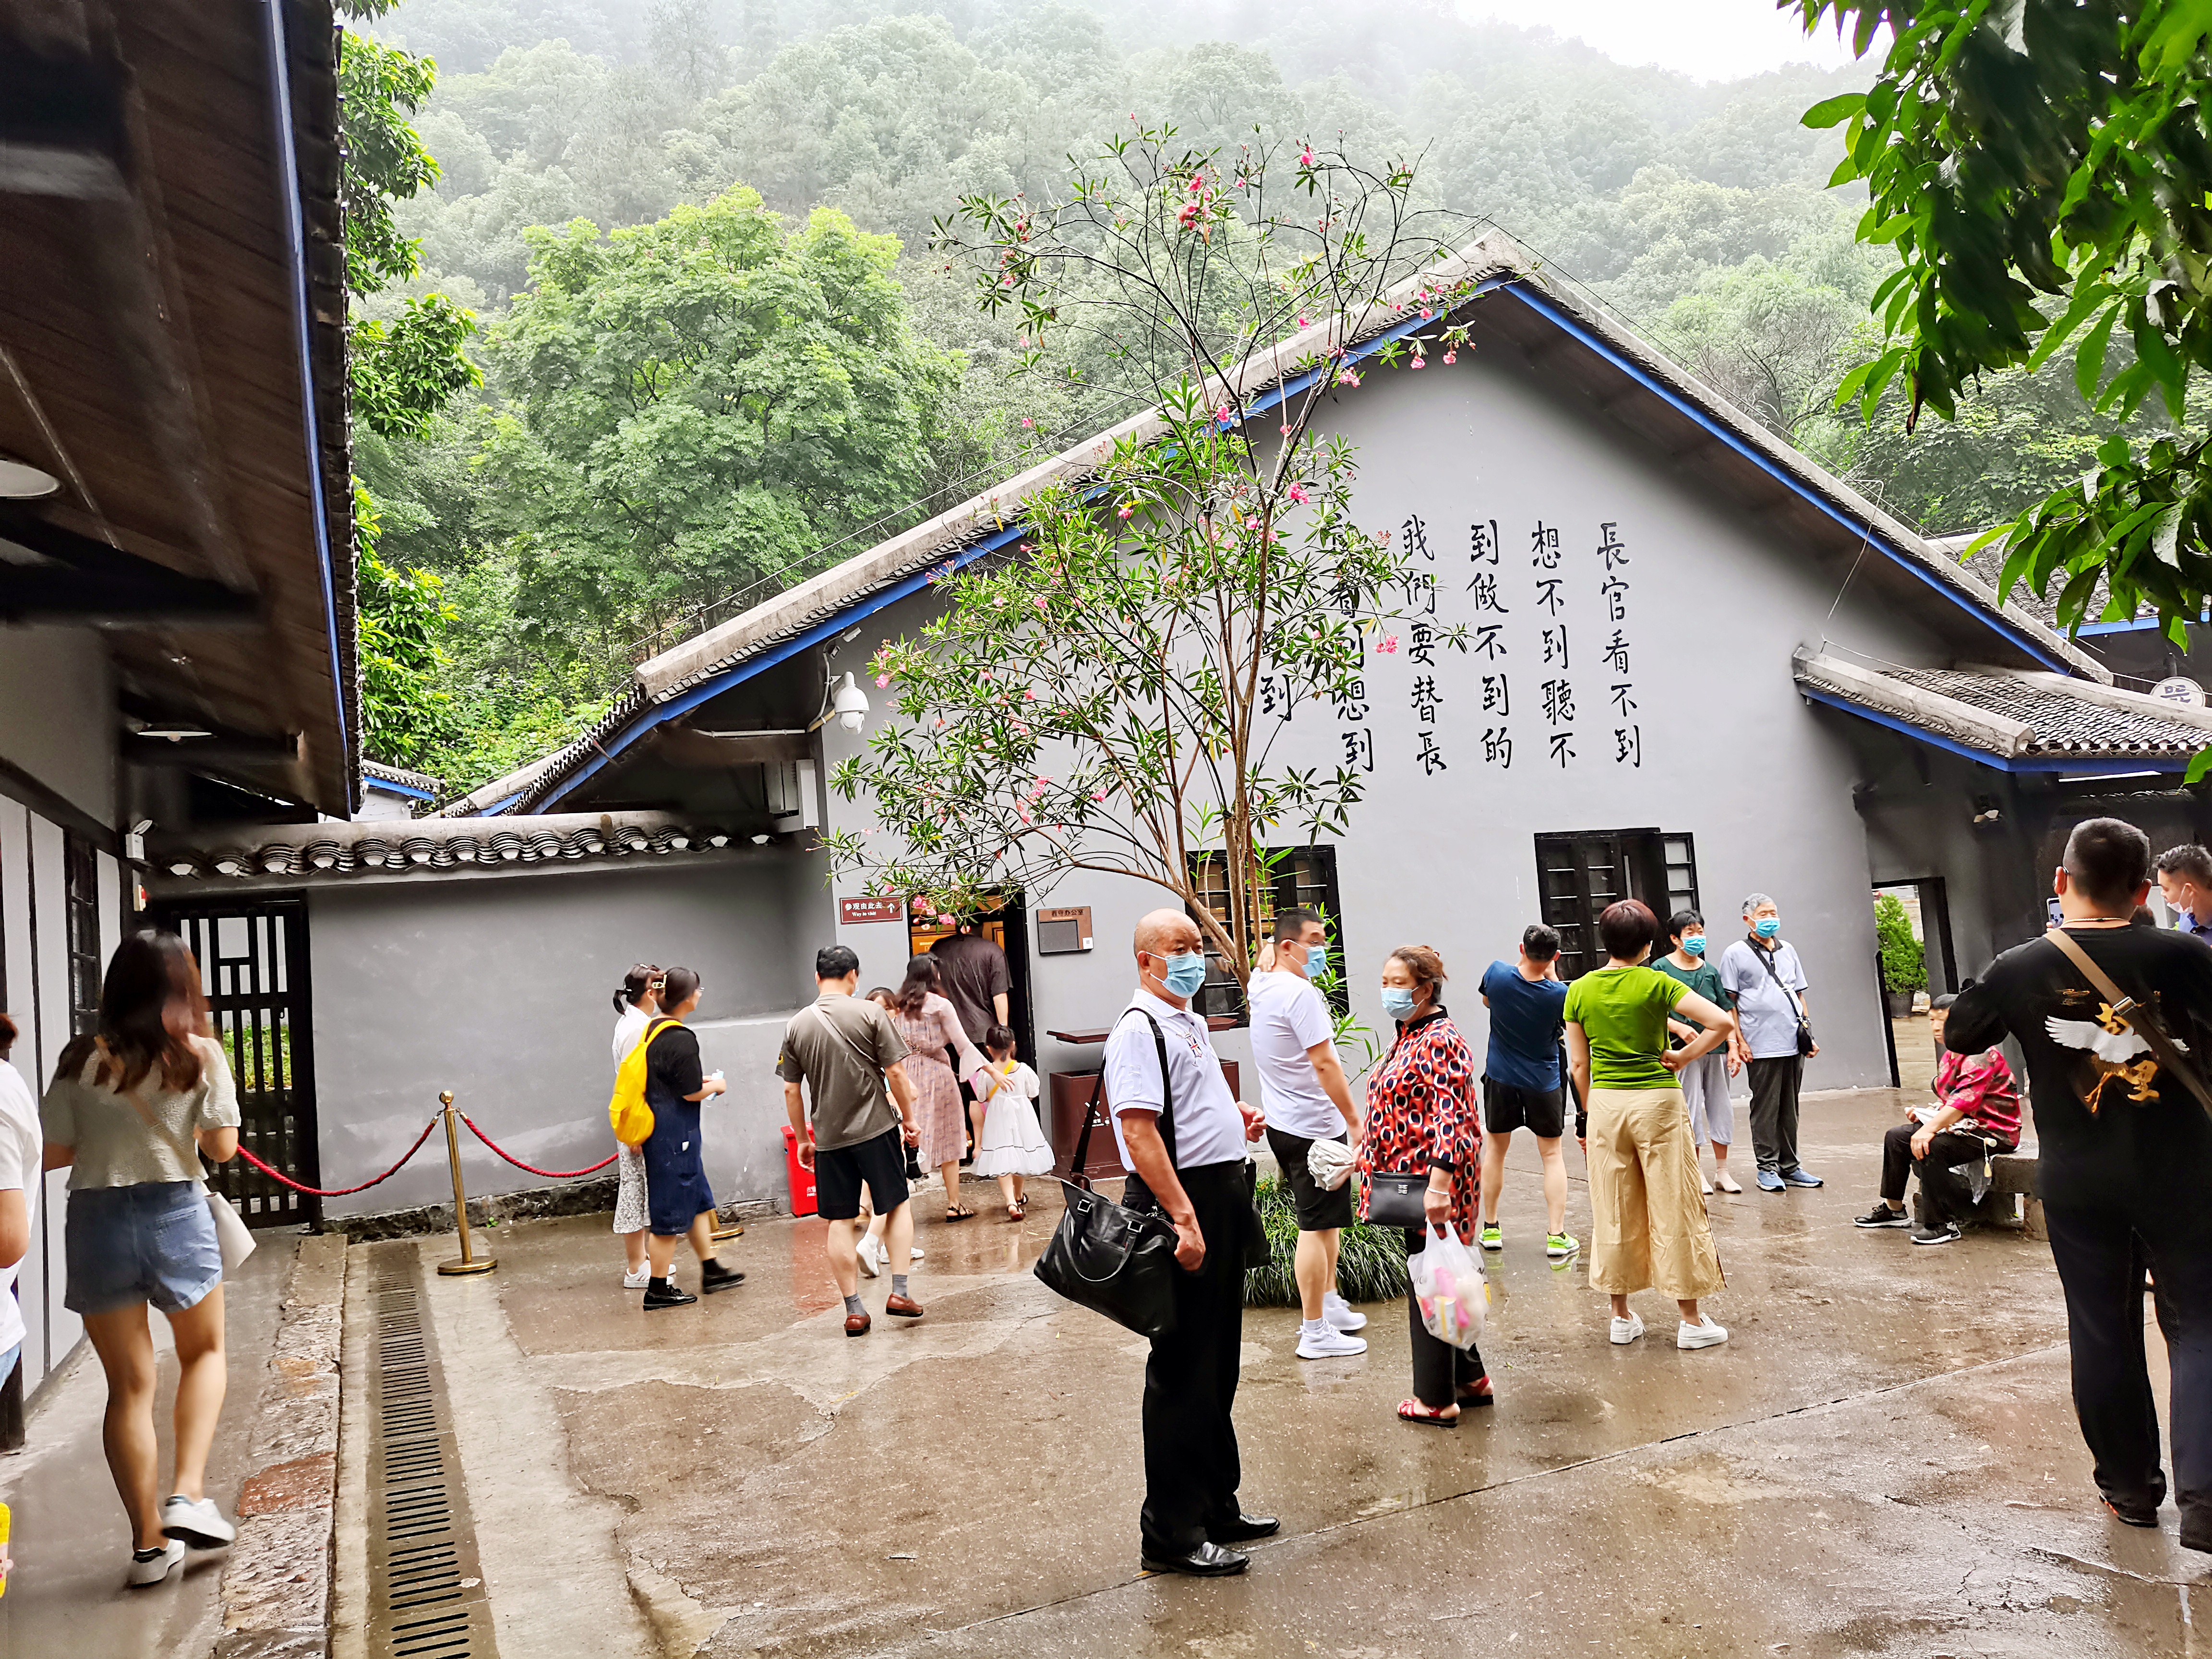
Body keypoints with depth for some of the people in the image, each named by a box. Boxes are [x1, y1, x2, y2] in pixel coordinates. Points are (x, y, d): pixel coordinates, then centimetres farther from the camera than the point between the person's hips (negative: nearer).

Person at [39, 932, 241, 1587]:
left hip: (97, 1220, 1)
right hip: (176, 1214, -1)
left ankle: (149, 1541, 16)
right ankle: (188, 1491, 4)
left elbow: (52, 1154, -2)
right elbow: (222, 1147, -4)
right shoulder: (200, 1055, -6)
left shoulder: (82, 1060, -3)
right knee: (204, 1353, 21)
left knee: (129, 1384, 10)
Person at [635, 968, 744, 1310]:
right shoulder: (681, 1038, -21)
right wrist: (716, 1085, -1)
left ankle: (711, 1271, 29)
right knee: (670, 1215, 0)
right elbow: (692, 1093, -19)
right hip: (675, 1136, -10)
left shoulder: (653, 1030, 8)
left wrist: (701, 1080, 14)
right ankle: (657, 1291, 8)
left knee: (698, 1201, 19)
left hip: (659, 1130, 10)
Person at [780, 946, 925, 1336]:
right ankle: (899, 1291, 7)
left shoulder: (797, 1025, 2)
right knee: (898, 1205, 14)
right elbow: (896, 1073, -7)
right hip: (876, 1128, -2)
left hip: (828, 1137, 2)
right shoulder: (870, 1014, -6)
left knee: (839, 1222, 7)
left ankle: (854, 1311, 9)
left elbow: (791, 1090, 4)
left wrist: (803, 1139, 15)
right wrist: (909, 1118, 5)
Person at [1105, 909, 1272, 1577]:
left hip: (1222, 1195, 10)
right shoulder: (1139, 1029, -15)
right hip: (1180, 1201, -10)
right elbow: (1139, 1132, -23)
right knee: (1183, 1371, -2)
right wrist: (1183, 1216, -27)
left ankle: (1215, 1507, 31)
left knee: (1218, 1365, 18)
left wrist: (1235, 1116, 11)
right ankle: (1171, 1533, 8)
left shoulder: (1190, 1022, 16)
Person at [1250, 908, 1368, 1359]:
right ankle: (1315, 1333, 3)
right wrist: (1354, 1121, -18)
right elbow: (1324, 1063, -22)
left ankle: (1329, 1303, 35)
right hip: (1313, 1127, -10)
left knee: (1325, 1219, 22)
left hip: (1282, 1123, 10)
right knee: (1317, 1227, -3)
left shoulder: (1261, 986, 7)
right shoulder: (1300, 993, -20)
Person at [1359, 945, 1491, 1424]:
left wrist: (1438, 1184, -30)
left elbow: (1450, 1118, -24)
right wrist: (1362, 1157, 24)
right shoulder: (1407, 1038, 14)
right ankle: (1471, 1379, 29)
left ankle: (1436, 1399, 11)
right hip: (1407, 1180, 10)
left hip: (1431, 1183, -10)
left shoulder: (1441, 1041, -16)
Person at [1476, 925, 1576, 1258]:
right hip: (1544, 1081, -2)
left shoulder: (1497, 973, -14)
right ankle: (1557, 1235, 4)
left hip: (1500, 1077, 2)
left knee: (1495, 1147, 16)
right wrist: (1551, 973, -2)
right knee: (1552, 1154, 8)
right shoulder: (1559, 994, -19)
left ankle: (1490, 1228, 21)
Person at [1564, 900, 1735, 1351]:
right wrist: (1684, 1057, -5)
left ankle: (1622, 1315, 20)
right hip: (1657, 1101, -3)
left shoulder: (1580, 990, 1)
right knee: (1674, 1209, 5)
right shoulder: (1656, 984, -9)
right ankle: (1692, 1320, 12)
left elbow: (1579, 1065, 5)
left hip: (1606, 1103, 3)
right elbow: (1723, 1022, -17)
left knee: (1614, 1211, 11)